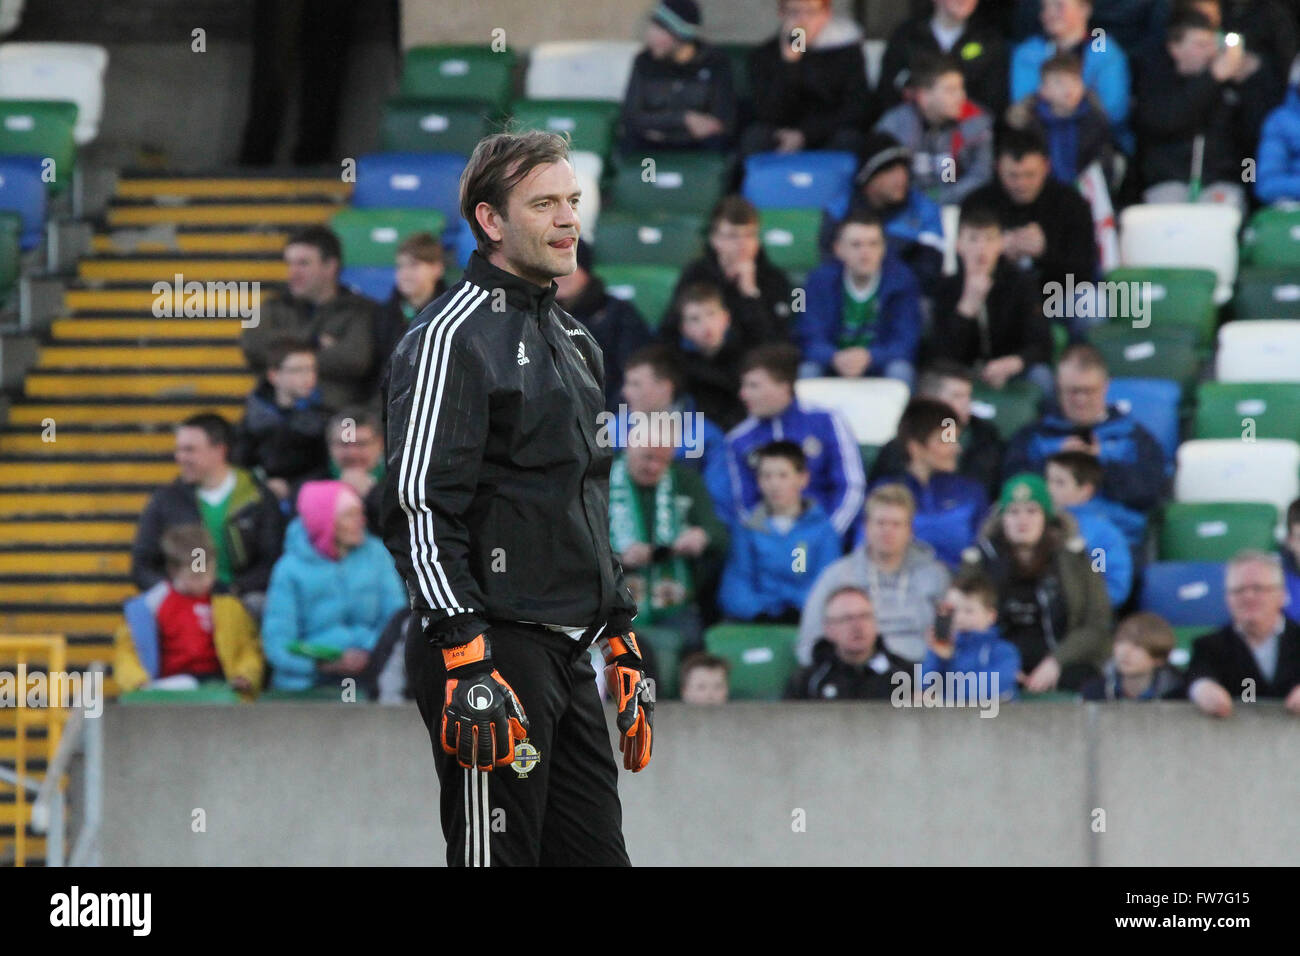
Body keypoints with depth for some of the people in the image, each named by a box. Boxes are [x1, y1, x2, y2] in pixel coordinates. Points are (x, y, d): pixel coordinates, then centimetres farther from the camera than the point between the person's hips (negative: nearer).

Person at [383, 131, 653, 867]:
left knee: (597, 852, 7)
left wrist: (622, 640, 22)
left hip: (569, 655, 9)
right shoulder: (453, 337, -9)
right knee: (497, 857, -9)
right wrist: (466, 660, -22)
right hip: (492, 651, -9)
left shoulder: (573, 340, 19)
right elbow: (419, 508, -16)